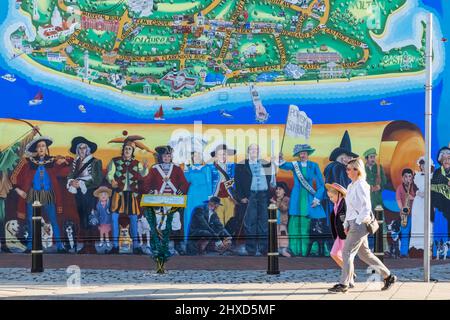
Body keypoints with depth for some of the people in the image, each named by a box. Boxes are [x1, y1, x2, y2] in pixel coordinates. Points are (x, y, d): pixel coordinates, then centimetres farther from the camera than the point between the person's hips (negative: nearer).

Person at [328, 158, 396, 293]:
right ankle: (388, 276, 19)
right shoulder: (351, 186, 14)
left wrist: (358, 222, -17)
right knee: (364, 253, 12)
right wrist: (346, 224, 14)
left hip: (360, 225, -9)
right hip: (353, 223, 9)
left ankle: (343, 284, 0)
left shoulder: (361, 186, -13)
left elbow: (366, 207, -18)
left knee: (347, 252, -6)